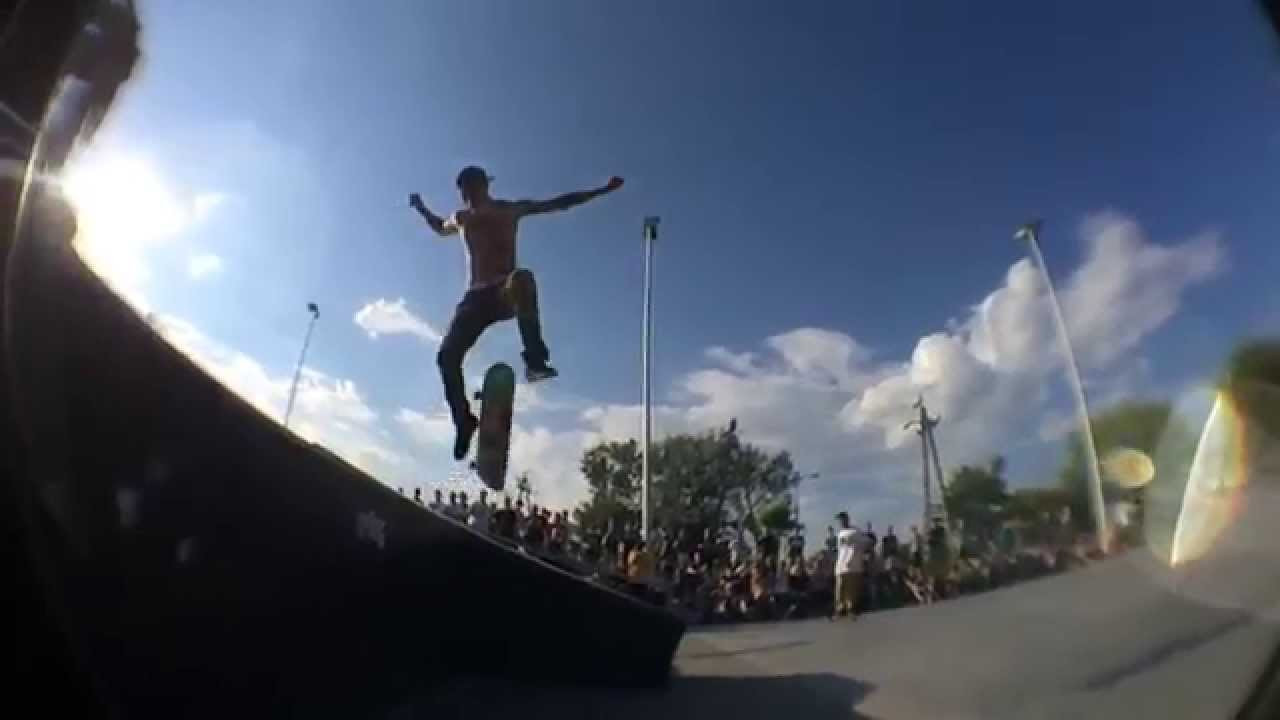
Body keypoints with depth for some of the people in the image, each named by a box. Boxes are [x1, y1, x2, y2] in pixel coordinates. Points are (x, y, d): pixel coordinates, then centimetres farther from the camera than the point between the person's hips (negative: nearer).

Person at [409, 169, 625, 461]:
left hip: (505, 292, -4)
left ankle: (535, 359, -47)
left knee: (522, 278, -42)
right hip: (476, 296, 4)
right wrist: (421, 209, 27)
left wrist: (602, 189, 2)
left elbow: (560, 203, 6)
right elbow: (440, 228, 41)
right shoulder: (460, 218, 15)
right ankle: (464, 420, 5)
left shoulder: (510, 210, 4)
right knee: (447, 356, -13)